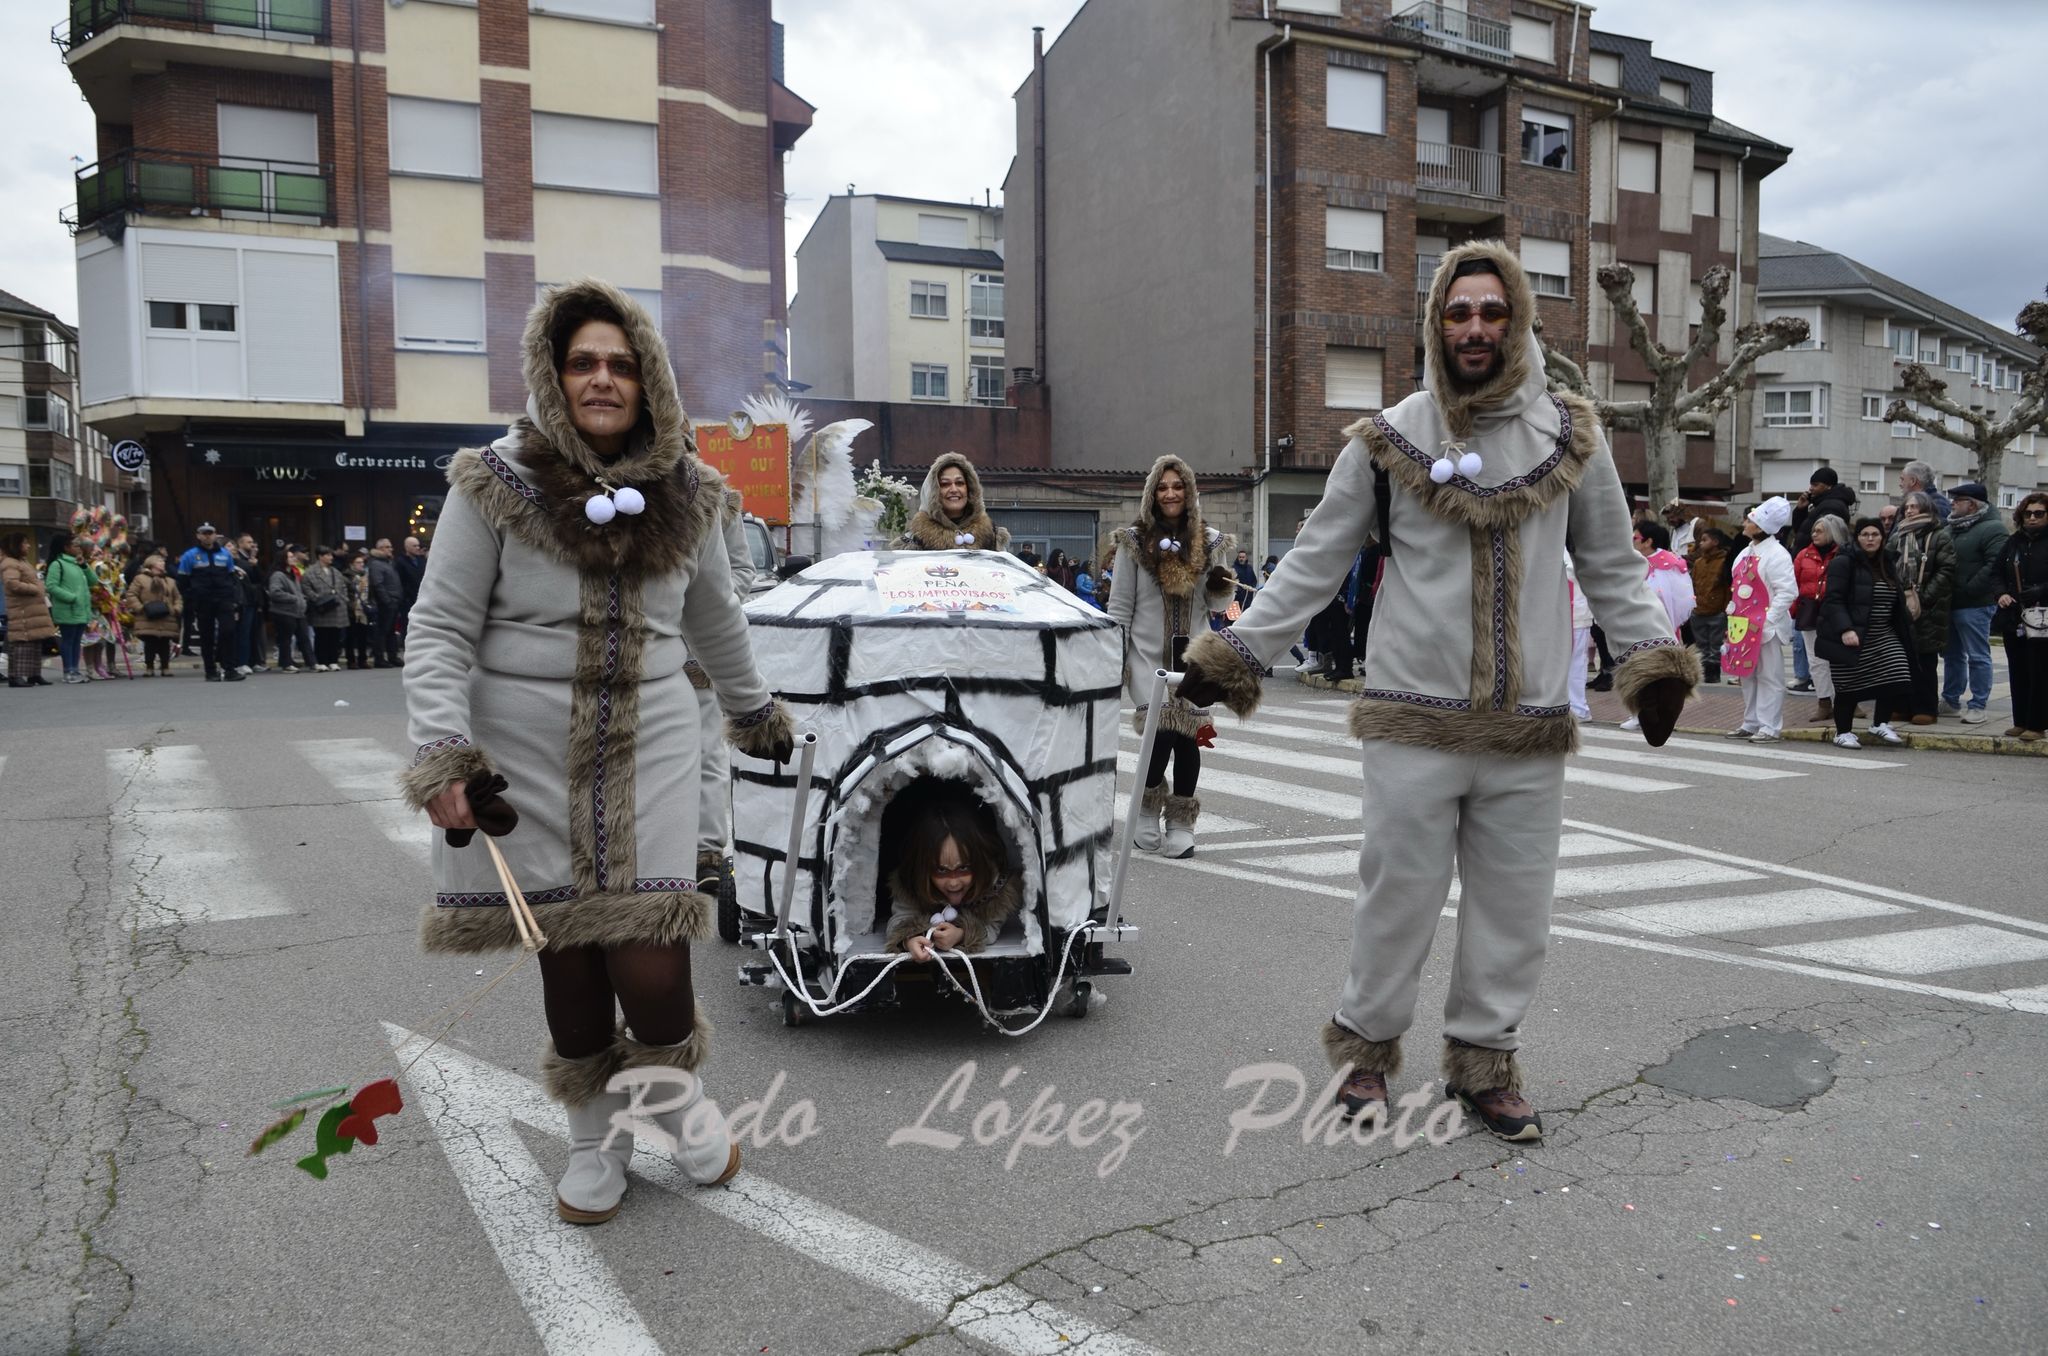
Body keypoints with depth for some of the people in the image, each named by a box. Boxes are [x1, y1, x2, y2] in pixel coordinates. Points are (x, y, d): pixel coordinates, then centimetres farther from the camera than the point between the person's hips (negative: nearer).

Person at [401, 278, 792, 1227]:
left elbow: (714, 618, 21)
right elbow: (440, 628, -4)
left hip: (649, 747, 1)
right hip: (530, 755, -1)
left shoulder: (684, 493, 6)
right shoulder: (498, 483, -4)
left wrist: (754, 712, 30)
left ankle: (676, 1093, 25)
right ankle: (592, 1140, 29)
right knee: (564, 948, 6)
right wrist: (441, 752, -15)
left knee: (646, 952, -8)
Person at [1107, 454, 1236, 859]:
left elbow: (1217, 605, 13)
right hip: (1148, 655, -2)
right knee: (1160, 735, -11)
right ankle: (1147, 815, 12)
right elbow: (1120, 606, 2)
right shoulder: (1134, 541, 0)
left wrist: (1222, 587, -9)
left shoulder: (1210, 542, 7)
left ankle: (1180, 826, 15)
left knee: (1188, 738, 1)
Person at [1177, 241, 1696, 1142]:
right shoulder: (1389, 440, 1)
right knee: (1398, 894, 3)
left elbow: (1614, 568, 15)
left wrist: (1653, 659, 3)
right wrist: (1235, 653, 0)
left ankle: (1484, 1060, 28)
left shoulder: (1571, 437, 7)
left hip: (1528, 730, 3)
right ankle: (1366, 1046, 25)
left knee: (1514, 908, 9)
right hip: (1414, 721, -2)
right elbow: (1314, 562, 5)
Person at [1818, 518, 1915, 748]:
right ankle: (1843, 732, 15)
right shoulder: (1843, 562, -8)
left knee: (1897, 678, -8)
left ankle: (1880, 723, 11)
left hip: (1883, 636, 6)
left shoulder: (1886, 565, 15)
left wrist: (1904, 629, 20)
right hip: (1851, 636, -6)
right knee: (1849, 686, -1)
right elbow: (1833, 600, -16)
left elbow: (1895, 603, 24)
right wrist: (1844, 629, -26)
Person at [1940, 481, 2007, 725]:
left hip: (1973, 605, -8)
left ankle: (1978, 706, 3)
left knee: (1977, 656, -2)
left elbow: (1995, 565, -21)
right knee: (1952, 655, 16)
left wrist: (1969, 590, -21)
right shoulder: (1949, 528, 15)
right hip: (1949, 603, 8)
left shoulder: (1991, 529, -11)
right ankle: (1950, 700, 26)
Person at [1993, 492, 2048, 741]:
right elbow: (1999, 573, 15)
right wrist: (2002, 593, -3)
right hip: (2014, 619, 5)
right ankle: (2021, 721, 17)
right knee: (2018, 673, 10)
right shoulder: (2013, 542, 13)